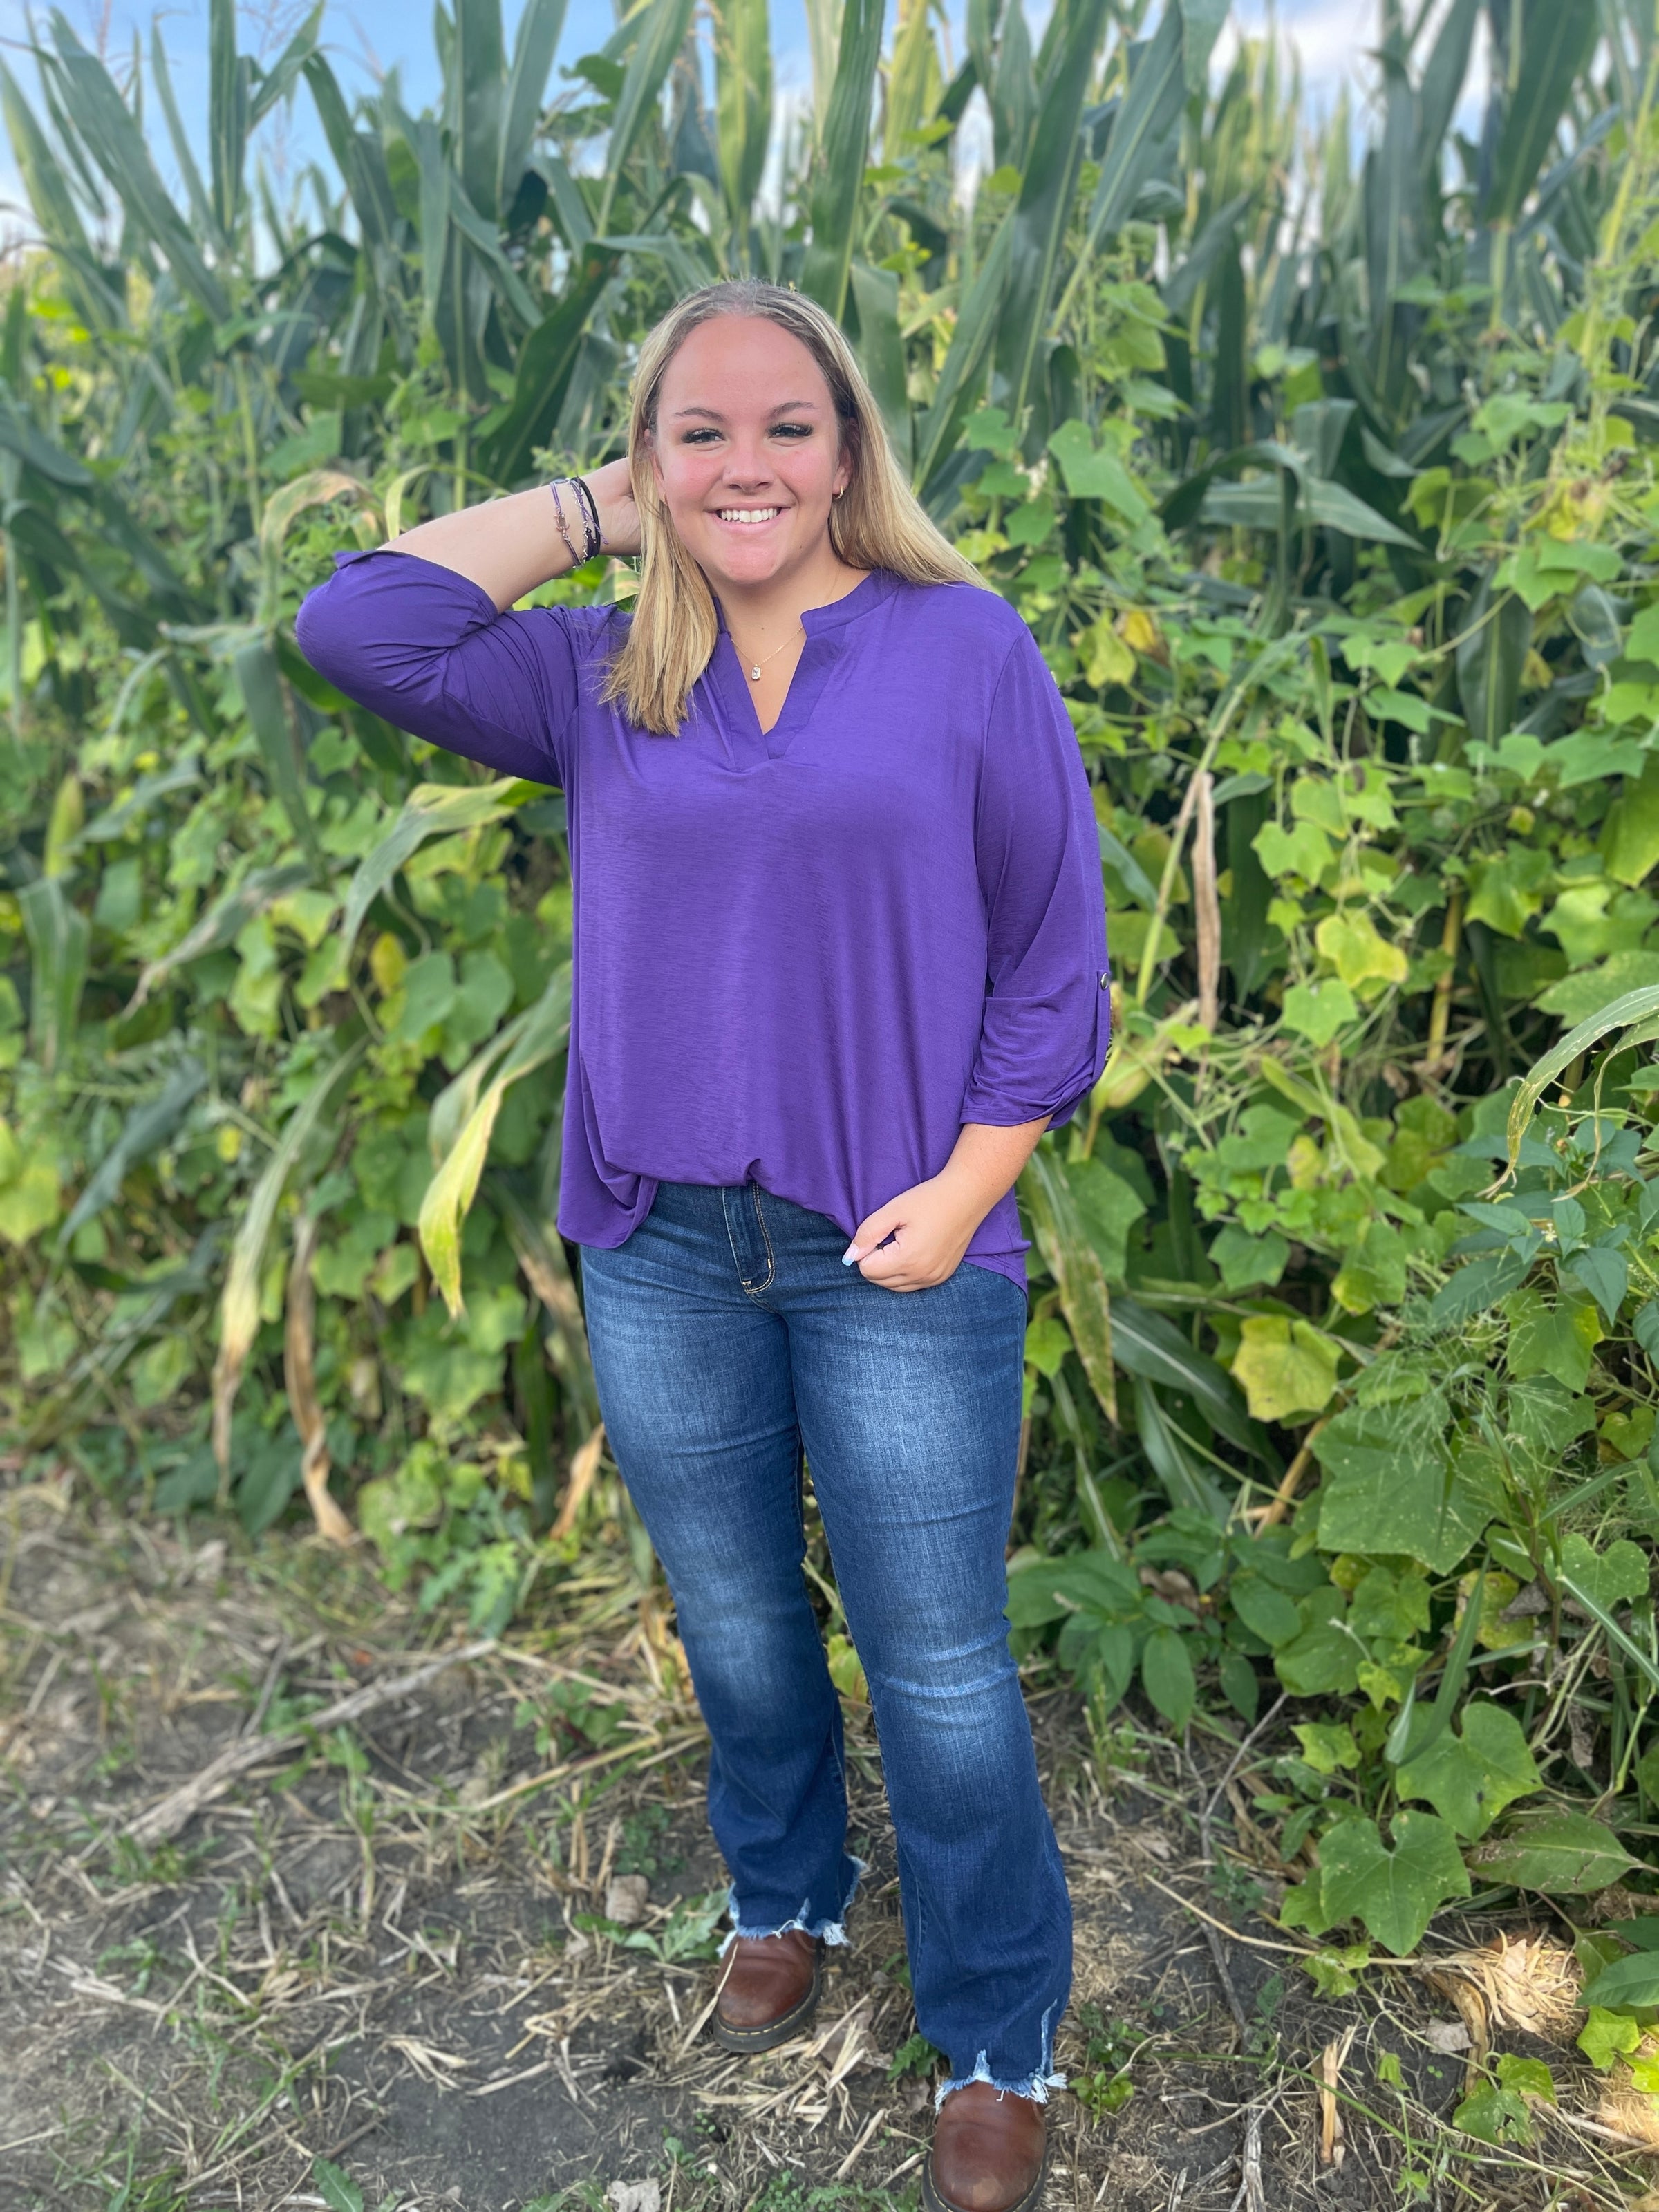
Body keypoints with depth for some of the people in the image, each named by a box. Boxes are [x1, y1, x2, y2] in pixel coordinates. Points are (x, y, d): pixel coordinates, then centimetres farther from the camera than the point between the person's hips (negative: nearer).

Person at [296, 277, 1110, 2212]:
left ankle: (1000, 2044, 33)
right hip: (659, 1251, 3)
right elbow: (359, 629, -9)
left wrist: (961, 1190, -11)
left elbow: (1054, 959, -3)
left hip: (894, 1256, -3)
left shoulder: (965, 649, -3)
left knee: (933, 1667, 9)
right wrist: (589, 513, -2)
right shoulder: (600, 680, 4)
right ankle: (784, 1898, 50)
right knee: (732, 1623, 21)